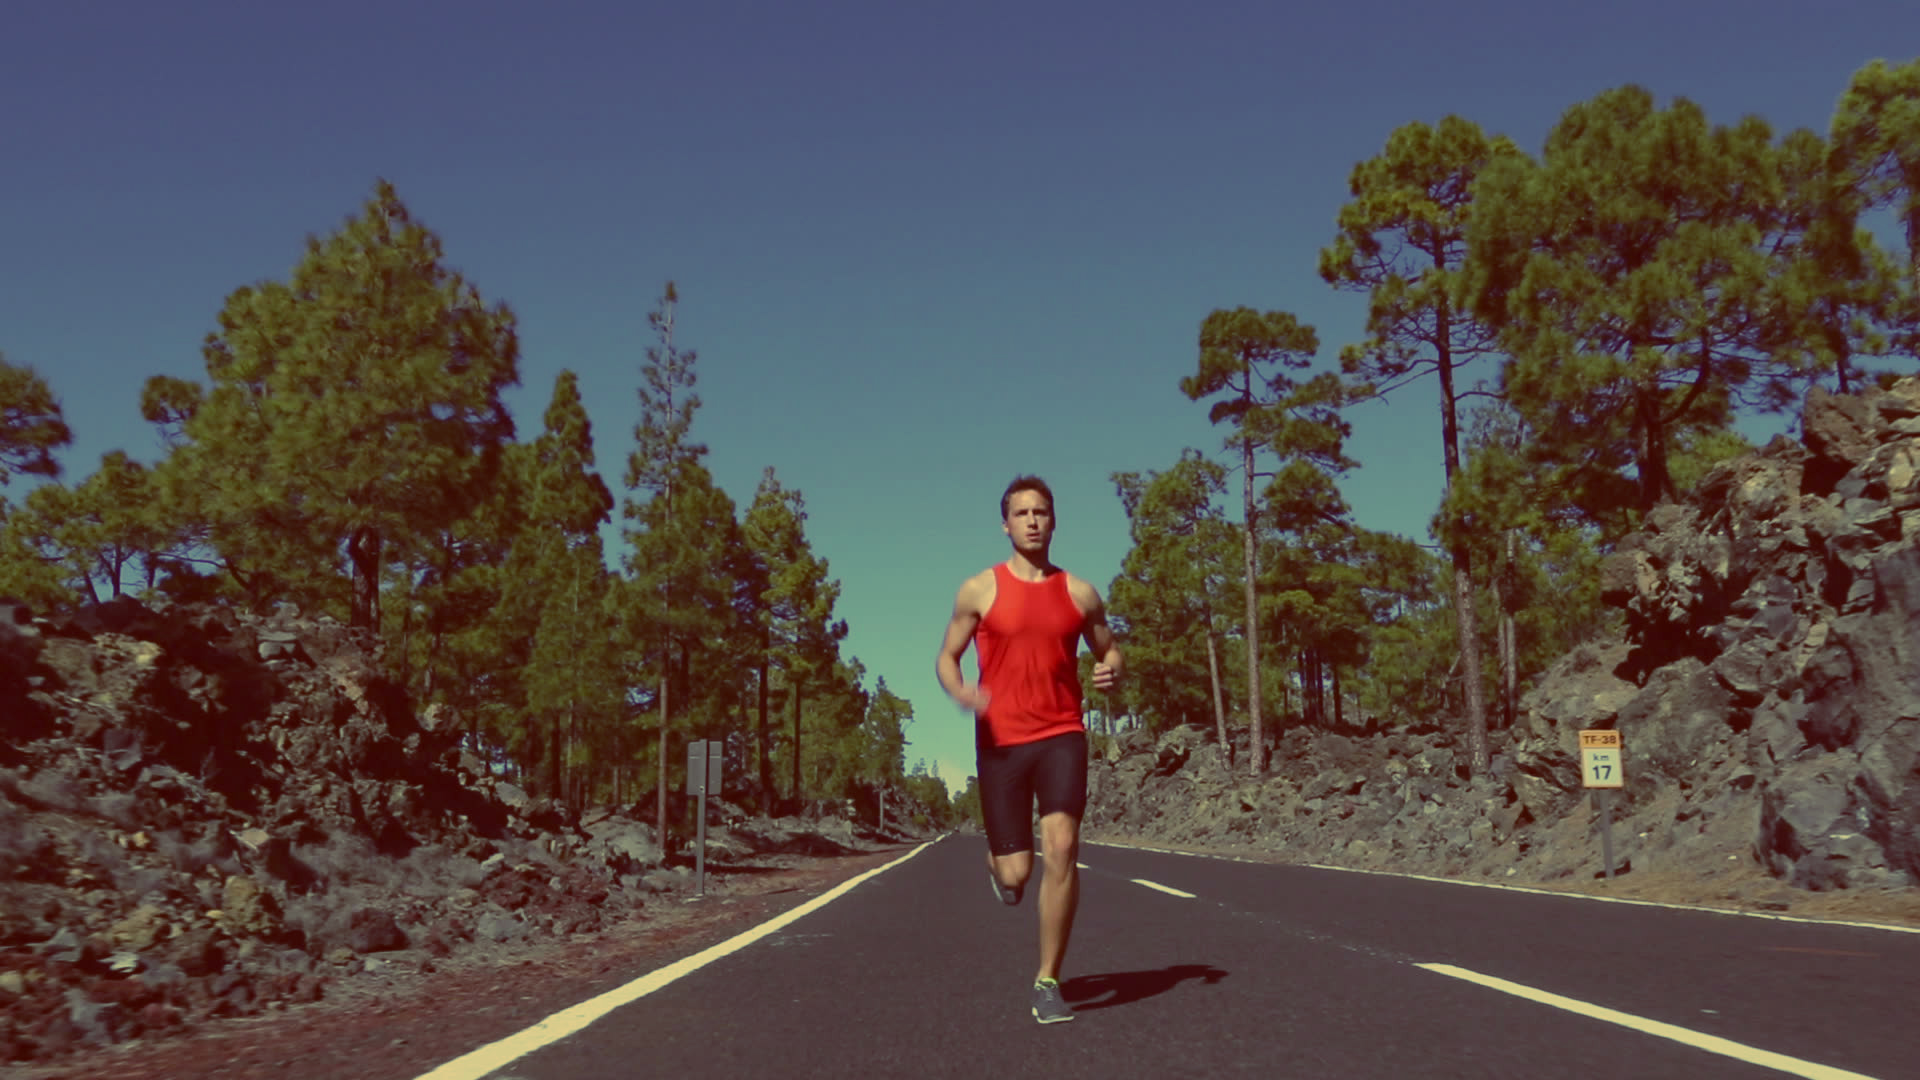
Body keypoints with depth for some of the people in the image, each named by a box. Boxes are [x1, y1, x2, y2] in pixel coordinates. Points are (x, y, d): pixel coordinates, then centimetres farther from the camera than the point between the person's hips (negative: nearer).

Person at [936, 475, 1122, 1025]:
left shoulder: (1079, 593, 7)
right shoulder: (979, 590, 2)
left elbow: (1108, 650, 19)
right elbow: (946, 657, 7)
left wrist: (1112, 670, -6)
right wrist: (960, 692, -16)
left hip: (1062, 736, 1)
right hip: (1001, 740, -1)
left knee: (1061, 845, -21)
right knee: (1016, 875, -2)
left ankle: (1048, 982, -5)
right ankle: (998, 860, 41)